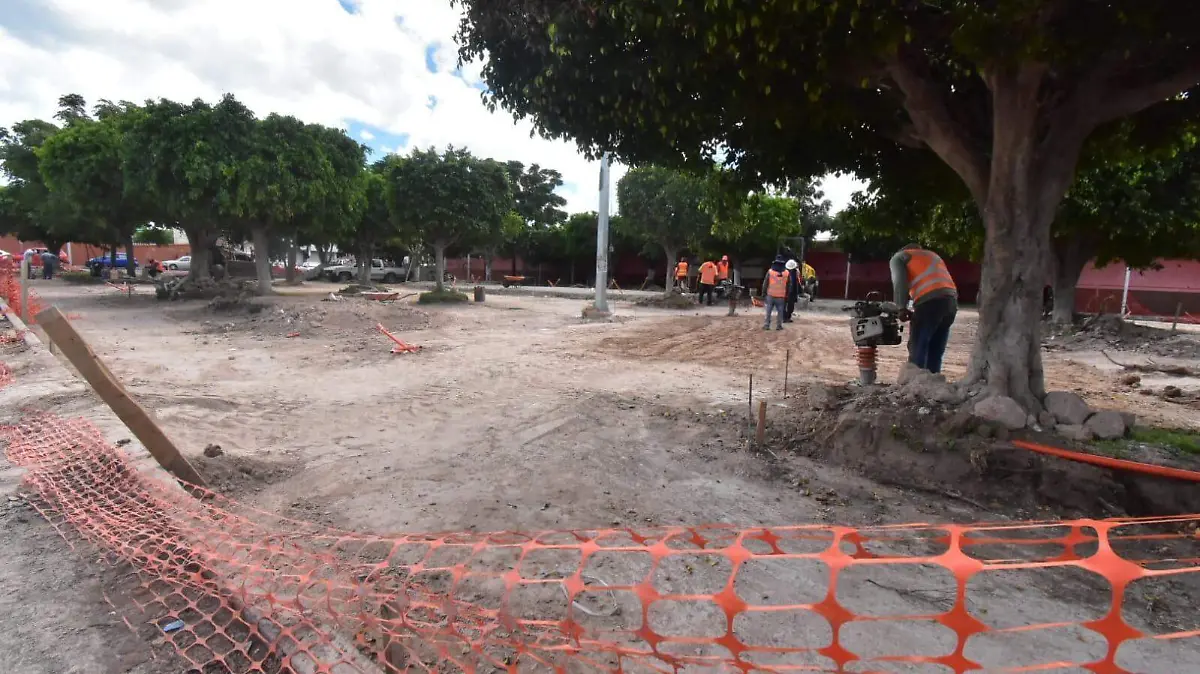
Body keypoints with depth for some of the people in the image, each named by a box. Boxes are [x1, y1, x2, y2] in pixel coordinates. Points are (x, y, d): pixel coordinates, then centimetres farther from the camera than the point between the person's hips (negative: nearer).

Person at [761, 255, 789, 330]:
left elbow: (765, 284, 1)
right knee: (780, 312, 8)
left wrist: (764, 294, 9)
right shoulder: (786, 273, 2)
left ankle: (766, 325, 3)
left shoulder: (770, 271, -3)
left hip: (770, 295, 0)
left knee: (768, 311, 4)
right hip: (781, 297, 0)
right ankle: (779, 325, 7)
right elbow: (788, 286, 8)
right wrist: (786, 296, 15)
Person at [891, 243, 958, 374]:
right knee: (935, 353, 10)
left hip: (930, 302, -6)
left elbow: (900, 283, -1)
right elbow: (939, 282, 23)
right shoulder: (932, 255, 36)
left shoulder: (898, 257, 18)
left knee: (917, 349, -2)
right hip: (951, 301, 7)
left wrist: (901, 309, -1)